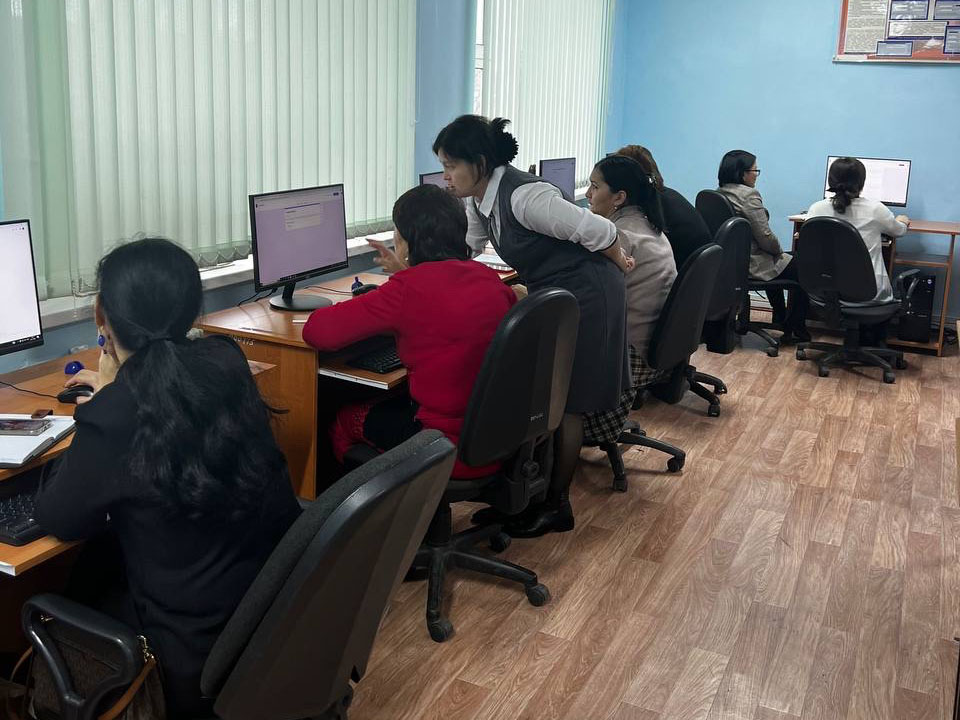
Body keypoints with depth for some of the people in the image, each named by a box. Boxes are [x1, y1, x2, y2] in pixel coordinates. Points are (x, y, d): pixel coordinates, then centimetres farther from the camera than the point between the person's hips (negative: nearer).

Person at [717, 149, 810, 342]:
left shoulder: (719, 194, 6)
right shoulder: (749, 195, -20)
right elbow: (766, 237, -21)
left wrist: (777, 251, 18)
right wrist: (779, 250, 0)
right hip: (752, 265, -10)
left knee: (779, 262, 36)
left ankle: (780, 319, 45)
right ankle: (795, 329, 15)